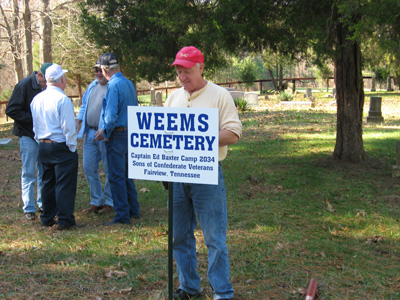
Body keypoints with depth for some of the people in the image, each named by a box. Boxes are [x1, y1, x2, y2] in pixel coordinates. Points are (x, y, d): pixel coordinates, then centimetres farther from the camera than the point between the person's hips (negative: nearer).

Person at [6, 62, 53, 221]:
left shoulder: (47, 87, 5)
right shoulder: (24, 86, -14)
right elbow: (11, 110, -15)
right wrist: (34, 118, -20)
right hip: (28, 135, -6)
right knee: (28, 173, -1)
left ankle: (42, 203, 23)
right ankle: (28, 208, 6)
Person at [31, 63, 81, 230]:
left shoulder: (36, 99, 6)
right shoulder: (62, 99, -16)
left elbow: (35, 125, 13)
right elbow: (68, 127, -16)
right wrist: (72, 147, -6)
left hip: (43, 146, 7)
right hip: (61, 147, -7)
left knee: (48, 182, 16)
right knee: (65, 184, -1)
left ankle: (47, 218, 23)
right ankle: (64, 220, 2)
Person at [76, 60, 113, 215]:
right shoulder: (93, 85, 15)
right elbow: (84, 106, 24)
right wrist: (78, 122, 10)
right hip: (90, 133, 8)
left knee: (109, 170, 2)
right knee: (89, 168, 9)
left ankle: (110, 202, 14)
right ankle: (96, 201, 21)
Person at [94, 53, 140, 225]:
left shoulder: (113, 85, -16)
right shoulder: (129, 83, 10)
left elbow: (112, 114, -22)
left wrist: (105, 132, -6)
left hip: (117, 135, -9)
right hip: (130, 132, 9)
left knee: (116, 176, -2)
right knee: (126, 174, 18)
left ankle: (122, 216, 3)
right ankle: (133, 210, 25)